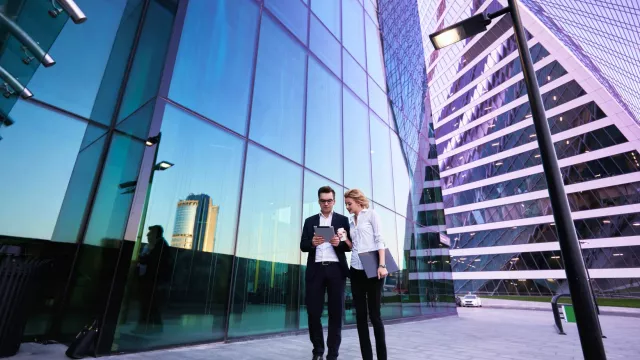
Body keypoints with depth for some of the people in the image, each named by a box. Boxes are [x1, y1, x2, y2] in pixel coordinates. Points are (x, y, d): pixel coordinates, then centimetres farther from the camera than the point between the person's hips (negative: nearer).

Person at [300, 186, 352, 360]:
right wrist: (312, 243, -14)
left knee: (336, 312, 3)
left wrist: (339, 243, -17)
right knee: (313, 312, 2)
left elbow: (350, 246, 4)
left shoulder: (343, 220, 9)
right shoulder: (310, 221, 13)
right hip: (316, 270, 1)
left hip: (336, 269, -1)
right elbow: (303, 246, 7)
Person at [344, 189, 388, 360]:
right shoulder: (351, 221, 16)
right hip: (356, 270, 5)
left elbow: (379, 240, -7)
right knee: (360, 315, 6)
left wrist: (382, 265, -16)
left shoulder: (371, 214, 1)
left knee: (374, 314, -1)